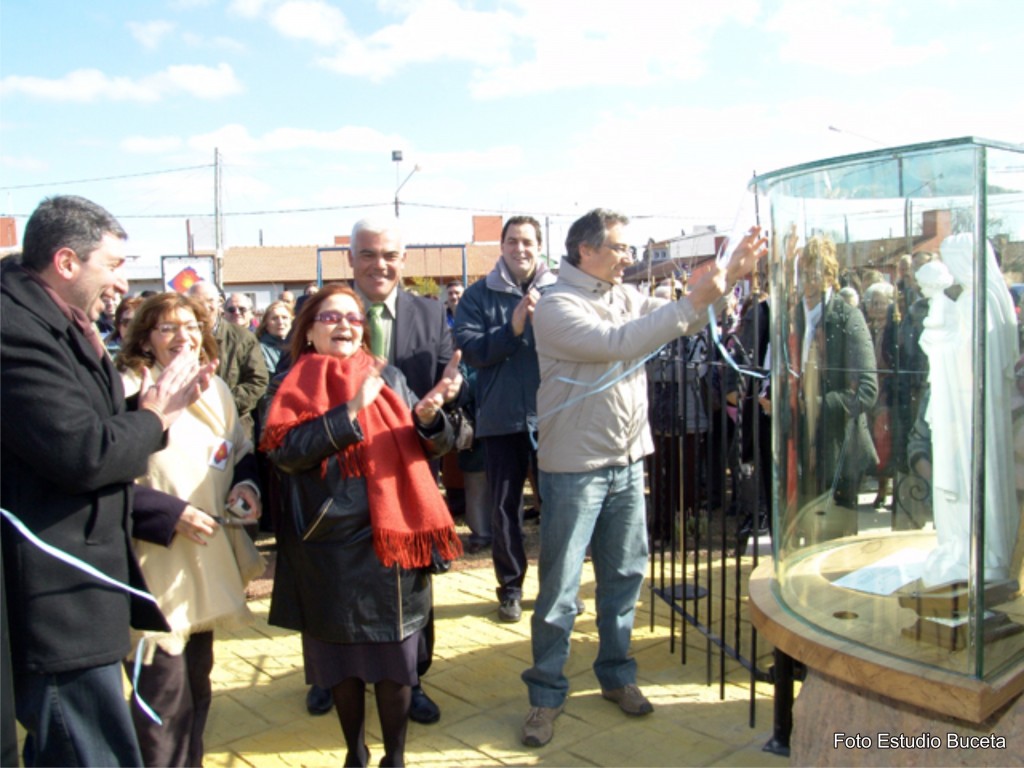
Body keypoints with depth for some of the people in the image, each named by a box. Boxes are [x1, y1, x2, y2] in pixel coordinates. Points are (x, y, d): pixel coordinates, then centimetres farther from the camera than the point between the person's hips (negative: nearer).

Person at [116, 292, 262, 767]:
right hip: (154, 571, -7)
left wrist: (247, 484, -1)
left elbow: (241, 455, 19)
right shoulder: (127, 390, -13)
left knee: (197, 687, 19)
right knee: (164, 700, -1)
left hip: (205, 564, 7)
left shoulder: (215, 389, 10)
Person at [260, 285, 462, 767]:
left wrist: (429, 413, -20)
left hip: (390, 539, 1)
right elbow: (283, 450, -15)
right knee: (340, 654, 11)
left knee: (393, 655, 6)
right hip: (326, 546, -1)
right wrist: (351, 410, -22)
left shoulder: (389, 378, 7)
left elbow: (435, 444, 2)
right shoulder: (293, 385, 1)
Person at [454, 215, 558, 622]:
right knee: (504, 506, 9)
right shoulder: (479, 295, 2)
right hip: (501, 417, 0)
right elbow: (470, 349, -9)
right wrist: (512, 327, -21)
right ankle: (510, 587, 25)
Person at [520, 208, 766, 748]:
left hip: (627, 461, 7)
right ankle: (546, 693, 18)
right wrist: (692, 302, -26)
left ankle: (616, 674, 33)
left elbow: (682, 318, 5)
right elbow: (616, 343, -25)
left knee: (625, 575, 16)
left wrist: (732, 274, -8)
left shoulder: (626, 297, 10)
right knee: (559, 587, 3)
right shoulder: (555, 306, -12)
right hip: (574, 468, -6)